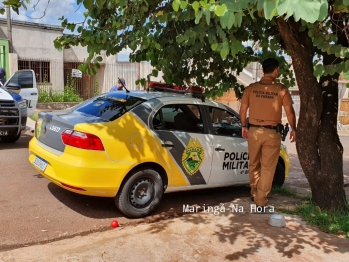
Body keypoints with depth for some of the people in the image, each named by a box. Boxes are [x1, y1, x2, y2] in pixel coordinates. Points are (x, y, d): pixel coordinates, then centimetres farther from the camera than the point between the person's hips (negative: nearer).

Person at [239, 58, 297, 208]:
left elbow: (243, 110, 3)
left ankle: (254, 194, 33)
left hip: (254, 131, 3)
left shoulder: (251, 88, -1)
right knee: (268, 168, 7)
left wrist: (244, 126, 18)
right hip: (272, 133, -3)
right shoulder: (281, 89, -7)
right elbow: (290, 112, -5)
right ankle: (261, 200, 11)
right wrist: (293, 129, 10)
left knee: (254, 164, 20)